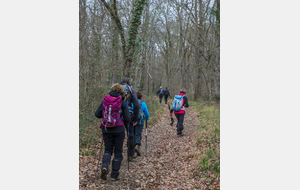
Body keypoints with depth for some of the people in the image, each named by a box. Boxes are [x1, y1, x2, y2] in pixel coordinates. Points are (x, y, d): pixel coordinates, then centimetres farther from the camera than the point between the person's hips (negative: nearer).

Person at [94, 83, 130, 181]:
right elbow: (127, 119, -8)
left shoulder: (105, 100, 2)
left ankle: (104, 166, -10)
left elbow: (97, 114, 1)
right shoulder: (122, 102, -5)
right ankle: (114, 175, 16)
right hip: (119, 129, -2)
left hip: (106, 129, 2)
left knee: (108, 149, 16)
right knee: (118, 151, 11)